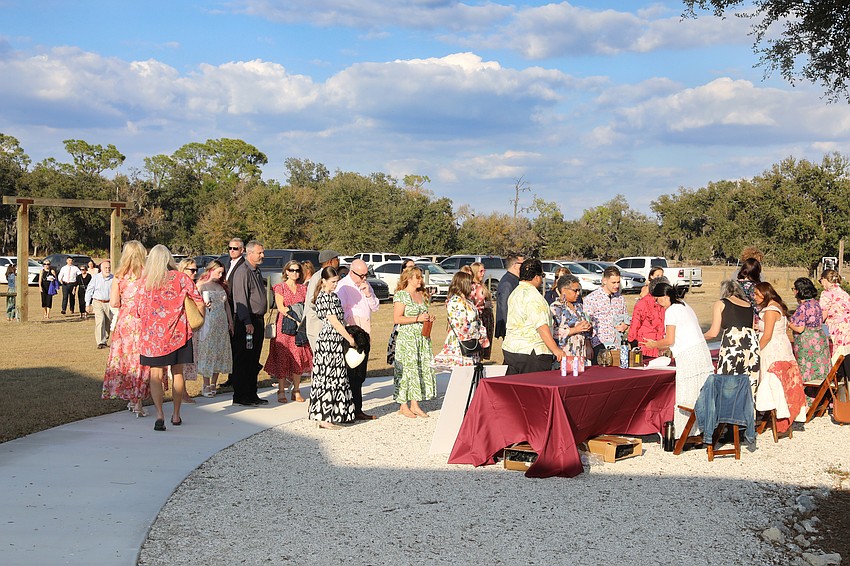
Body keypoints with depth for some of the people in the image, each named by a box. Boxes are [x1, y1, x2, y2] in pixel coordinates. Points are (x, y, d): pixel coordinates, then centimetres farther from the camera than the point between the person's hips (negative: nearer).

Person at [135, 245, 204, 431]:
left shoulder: (145, 281, -2)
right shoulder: (180, 278, -3)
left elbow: (139, 311, 1)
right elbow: (200, 302, -3)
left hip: (153, 332, 0)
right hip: (178, 332, 0)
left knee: (156, 375, 2)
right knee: (177, 373, 12)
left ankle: (159, 414, -16)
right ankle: (176, 415, 20)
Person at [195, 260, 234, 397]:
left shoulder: (222, 286, 15)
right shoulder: (201, 285, 0)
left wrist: (230, 323, 14)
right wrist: (204, 305, -22)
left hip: (222, 324, 5)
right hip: (207, 323, -5)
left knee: (219, 352, 3)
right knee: (207, 352, -5)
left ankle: (214, 384, 10)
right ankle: (206, 385, -1)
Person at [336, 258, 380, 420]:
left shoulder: (365, 285, 18)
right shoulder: (343, 286, -7)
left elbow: (375, 307, 17)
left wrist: (368, 294, -1)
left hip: (365, 333, 8)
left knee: (360, 374, 9)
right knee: (353, 374, -7)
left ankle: (357, 409, 14)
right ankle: (355, 410, -4)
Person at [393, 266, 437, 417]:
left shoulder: (421, 294, 15)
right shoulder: (401, 295, -8)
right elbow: (397, 319, -15)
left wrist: (429, 319, 6)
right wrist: (417, 319, -16)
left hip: (421, 336, 7)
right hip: (406, 337, -7)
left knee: (422, 367, 4)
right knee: (406, 368, -5)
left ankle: (414, 404, 10)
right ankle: (403, 406, 3)